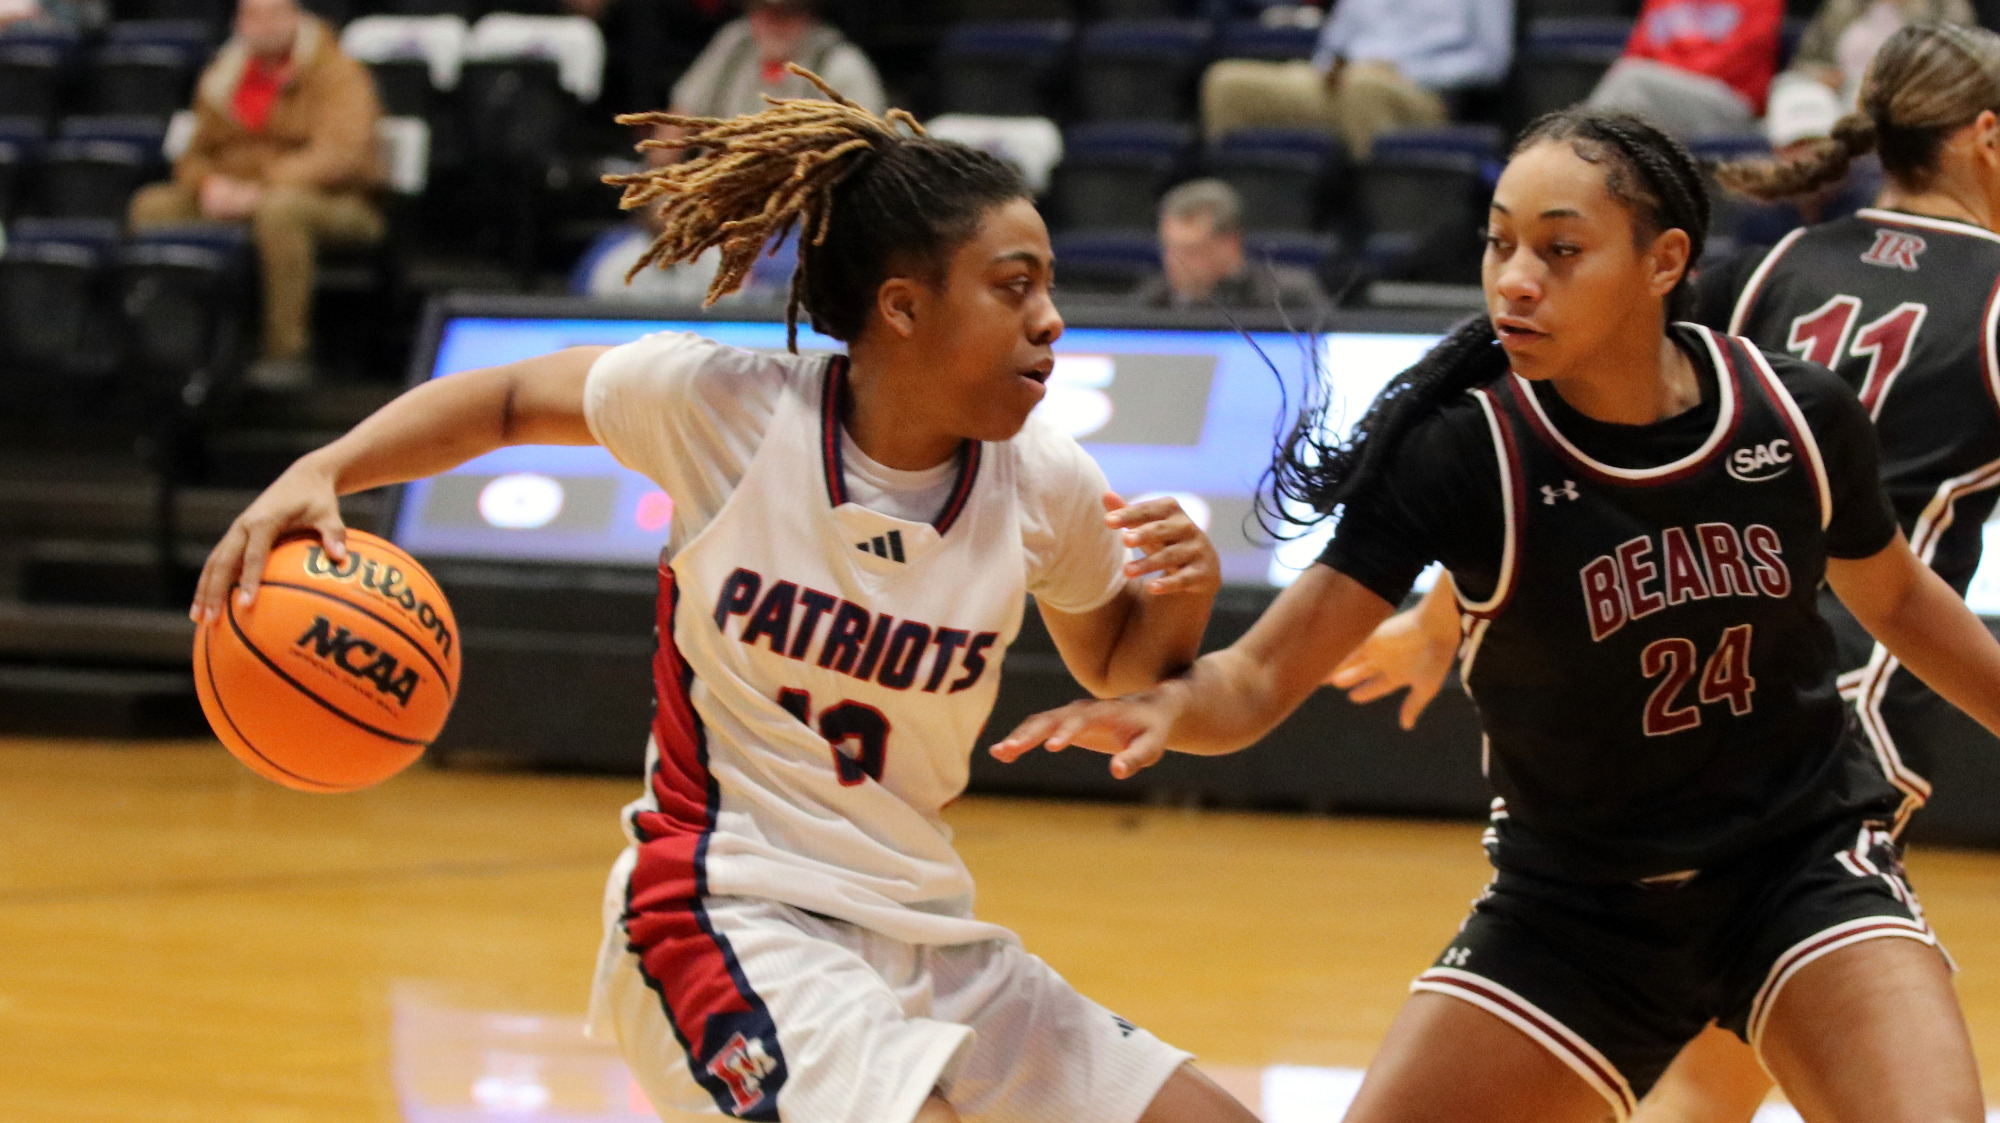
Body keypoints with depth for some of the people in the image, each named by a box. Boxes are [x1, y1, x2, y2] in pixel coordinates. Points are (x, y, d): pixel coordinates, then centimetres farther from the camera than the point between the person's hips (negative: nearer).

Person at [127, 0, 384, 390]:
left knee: (279, 210, -40)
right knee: (152, 206, -14)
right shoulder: (224, 75, 13)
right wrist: (209, 184, -9)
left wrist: (260, 190, -25)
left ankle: (286, 352, -35)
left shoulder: (337, 72, -6)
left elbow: (341, 155, -18)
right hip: (232, 200, 6)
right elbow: (197, 153, 17)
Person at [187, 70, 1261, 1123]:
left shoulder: (1044, 487, -3)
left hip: (931, 941, 6)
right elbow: (508, 399, 5)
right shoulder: (717, 402, -12)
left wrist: (1188, 588, -8)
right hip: (731, 914, -5)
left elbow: (1119, 669, 15)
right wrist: (318, 474, -9)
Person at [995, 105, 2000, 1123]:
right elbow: (1260, 677, -23)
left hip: (1806, 861, 0)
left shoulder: (1798, 417, -12)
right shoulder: (1463, 451, -18)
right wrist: (1168, 704, -44)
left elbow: (1896, 598, 10)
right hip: (1575, 905, 0)